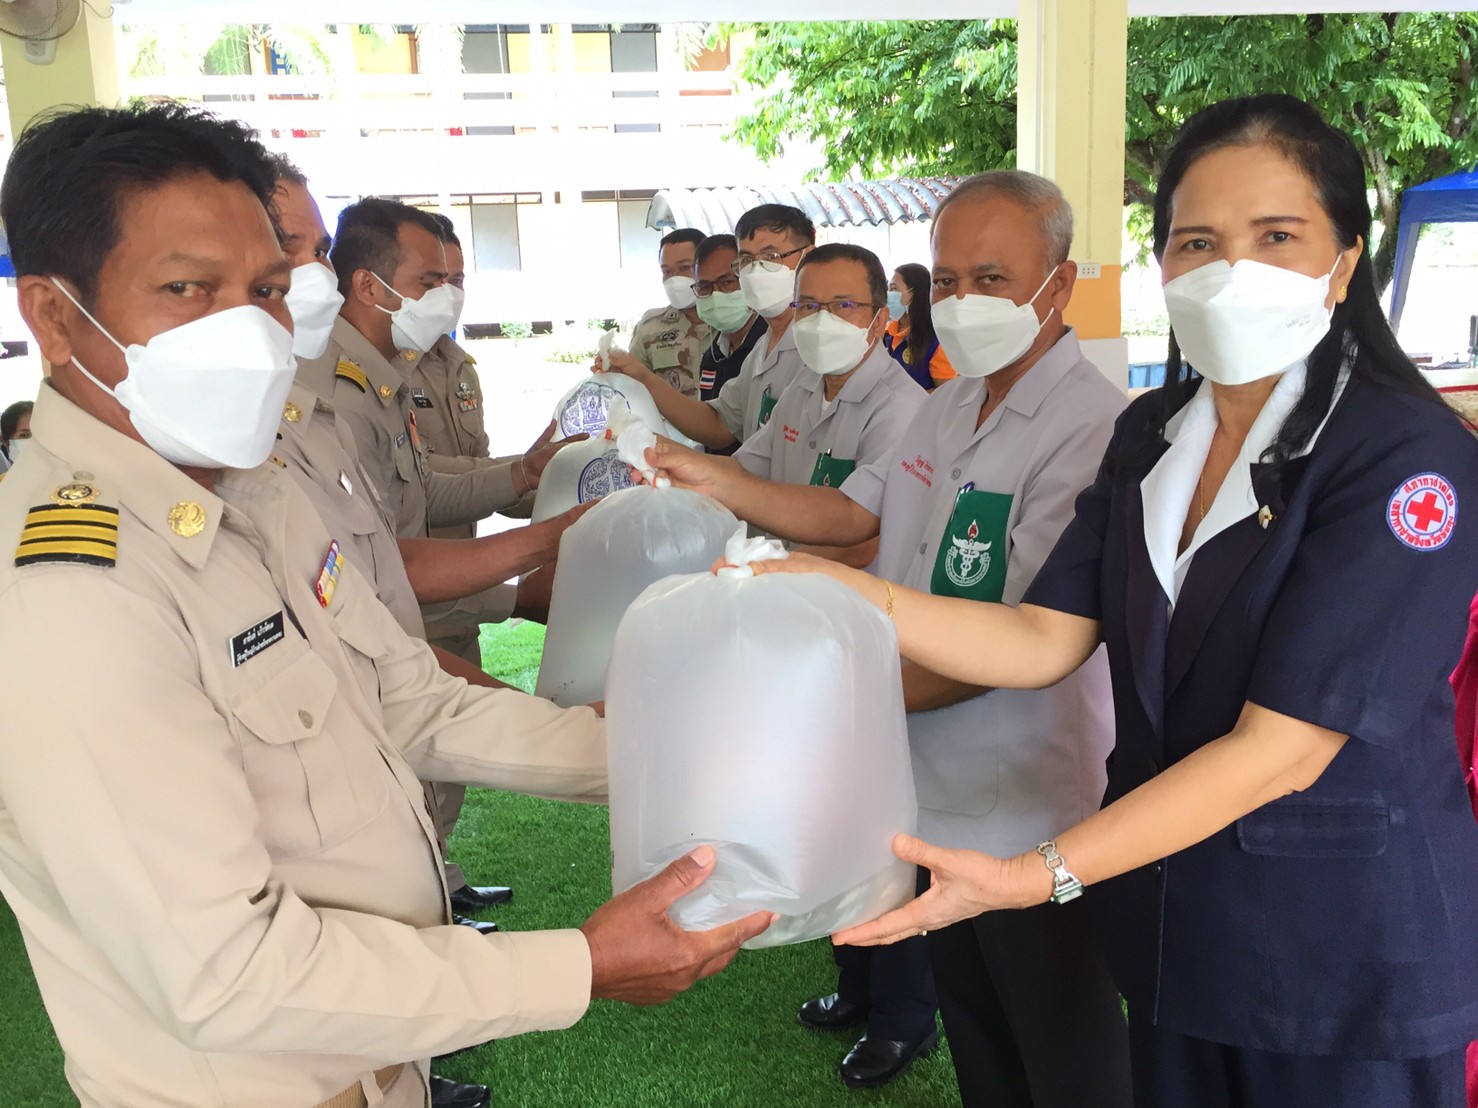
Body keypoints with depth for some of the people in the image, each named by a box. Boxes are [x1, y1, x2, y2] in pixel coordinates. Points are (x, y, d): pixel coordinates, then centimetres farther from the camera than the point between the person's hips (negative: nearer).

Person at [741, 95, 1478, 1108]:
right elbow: (1044, 641, -5)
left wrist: (1036, 876, -28)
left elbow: (1282, 749, -23)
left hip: (1345, 954, -5)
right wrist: (842, 592, -18)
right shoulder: (1153, 432, 2)